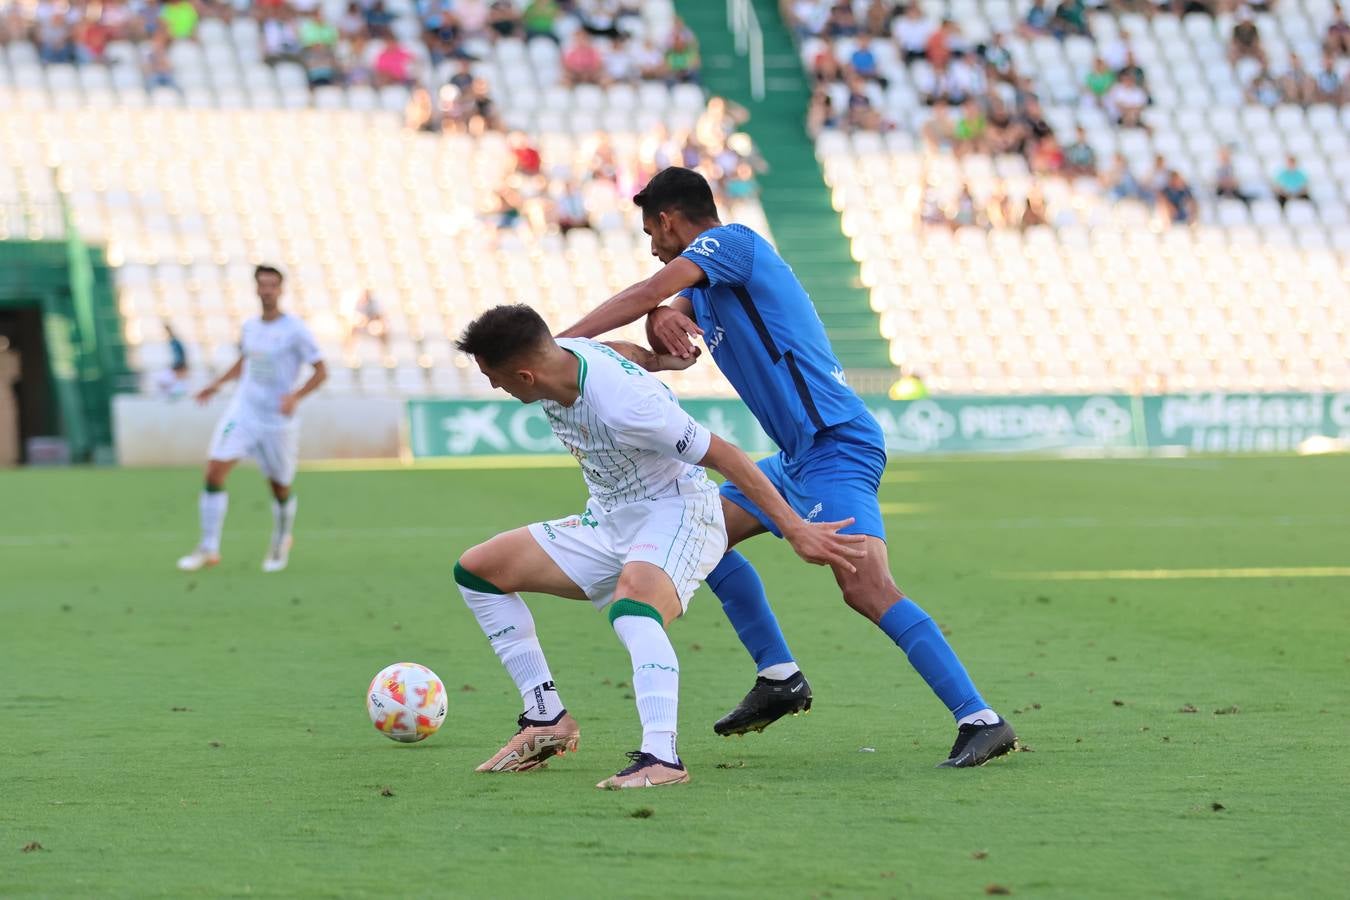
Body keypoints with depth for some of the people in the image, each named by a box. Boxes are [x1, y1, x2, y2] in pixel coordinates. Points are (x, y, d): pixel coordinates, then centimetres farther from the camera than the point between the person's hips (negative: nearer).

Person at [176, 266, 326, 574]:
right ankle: (209, 549, -9)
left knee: (281, 489, 9)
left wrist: (296, 396, -24)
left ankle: (281, 542, 39)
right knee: (214, 471, -14)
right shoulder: (250, 327, 6)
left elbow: (321, 372, -9)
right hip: (242, 412, 4)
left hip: (278, 420, -4)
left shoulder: (295, 330, -10)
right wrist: (218, 384, 16)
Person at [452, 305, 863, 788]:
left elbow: (725, 455, -24)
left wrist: (796, 530, -21)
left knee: (632, 609, -41)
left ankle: (661, 757, -51)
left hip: (675, 515, -9)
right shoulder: (560, 355, -9)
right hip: (609, 521, 9)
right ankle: (546, 719, 5)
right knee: (476, 569, 4)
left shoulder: (624, 406, -32)